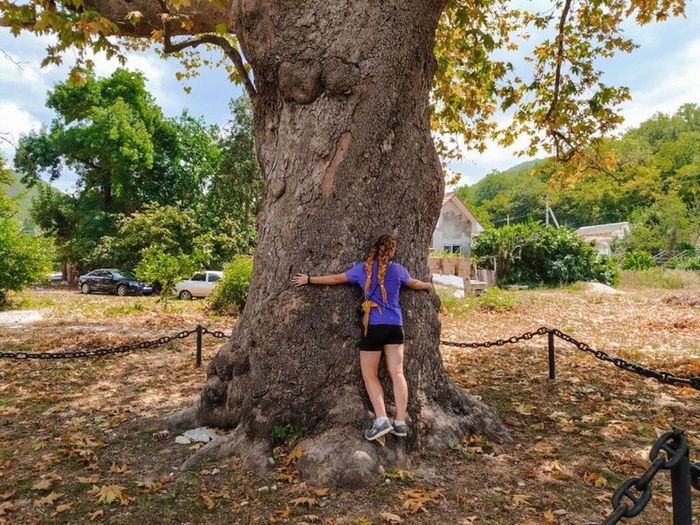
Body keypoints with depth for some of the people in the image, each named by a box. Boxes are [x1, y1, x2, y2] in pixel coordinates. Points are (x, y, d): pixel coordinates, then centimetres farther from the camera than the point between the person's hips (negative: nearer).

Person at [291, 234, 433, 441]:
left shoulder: (363, 268, 2)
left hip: (373, 326, -2)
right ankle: (400, 422, 4)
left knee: (370, 375, 5)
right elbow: (414, 284, 26)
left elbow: (336, 279, 8)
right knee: (397, 373, 3)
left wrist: (308, 279, 19)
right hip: (395, 326, 3)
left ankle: (381, 420, -6)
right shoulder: (398, 269, 8)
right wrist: (428, 285, 49)